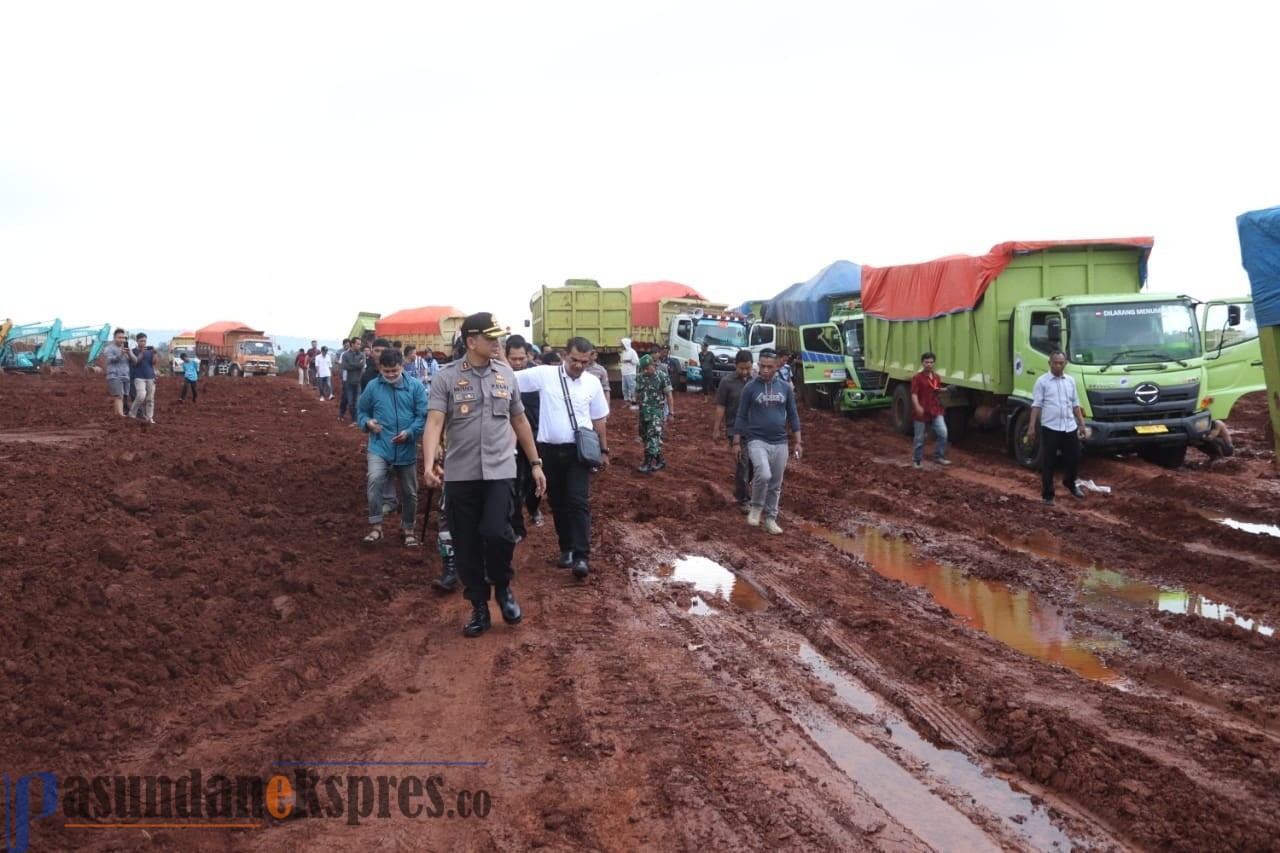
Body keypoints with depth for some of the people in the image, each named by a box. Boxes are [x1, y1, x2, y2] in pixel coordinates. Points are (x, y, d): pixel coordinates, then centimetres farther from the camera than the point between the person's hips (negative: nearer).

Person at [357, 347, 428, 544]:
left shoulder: (415, 387, -4)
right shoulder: (373, 387, -1)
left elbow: (423, 415, -6)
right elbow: (361, 410, 12)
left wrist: (410, 432, -22)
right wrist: (367, 422, -10)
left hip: (407, 449, 1)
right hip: (379, 447, -1)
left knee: (409, 492, 12)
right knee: (374, 481, -25)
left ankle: (408, 529, 32)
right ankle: (375, 527, -15)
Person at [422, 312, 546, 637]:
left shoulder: (506, 374, 6)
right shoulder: (446, 377, -5)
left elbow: (519, 421, 15)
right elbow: (434, 422, -15)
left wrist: (535, 463, 15)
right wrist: (430, 464, -30)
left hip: (500, 471, 1)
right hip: (461, 474, -1)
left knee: (496, 532, -16)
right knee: (466, 544, 6)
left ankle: (503, 587, 12)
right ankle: (479, 607, 22)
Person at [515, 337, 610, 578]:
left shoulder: (593, 383, 2)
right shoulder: (544, 374, -5)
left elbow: (599, 419, 12)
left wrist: (604, 450, 15)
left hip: (579, 450, 0)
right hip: (549, 449, 1)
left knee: (578, 501, -11)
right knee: (557, 503, 11)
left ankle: (582, 556, -11)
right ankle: (566, 549, 26)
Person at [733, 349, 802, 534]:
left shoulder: (786, 388, 5)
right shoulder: (750, 387, -3)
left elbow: (793, 416, 10)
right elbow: (741, 416, 1)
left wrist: (798, 441, 5)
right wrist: (737, 442, -1)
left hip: (780, 443, 3)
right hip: (757, 441, -3)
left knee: (775, 485, 7)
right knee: (763, 475, -23)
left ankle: (770, 518, 21)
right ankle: (756, 507, 1)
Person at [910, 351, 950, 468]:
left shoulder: (937, 377, 9)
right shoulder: (917, 378, -9)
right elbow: (914, 394, -18)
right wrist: (917, 406, -32)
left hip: (935, 410, 5)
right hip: (921, 412, -5)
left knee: (942, 432, -7)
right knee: (919, 437, 5)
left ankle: (939, 457, 7)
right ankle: (917, 460, 19)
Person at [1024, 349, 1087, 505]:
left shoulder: (1070, 381, 11)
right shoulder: (1042, 381, -3)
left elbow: (1075, 404, 16)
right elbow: (1036, 405, -6)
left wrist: (1082, 424, 11)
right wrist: (1031, 427, -12)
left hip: (1070, 427, 4)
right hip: (1050, 428, -4)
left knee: (1074, 458, 11)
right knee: (1047, 463, 0)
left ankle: (1070, 483, 39)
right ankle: (1047, 495, 9)